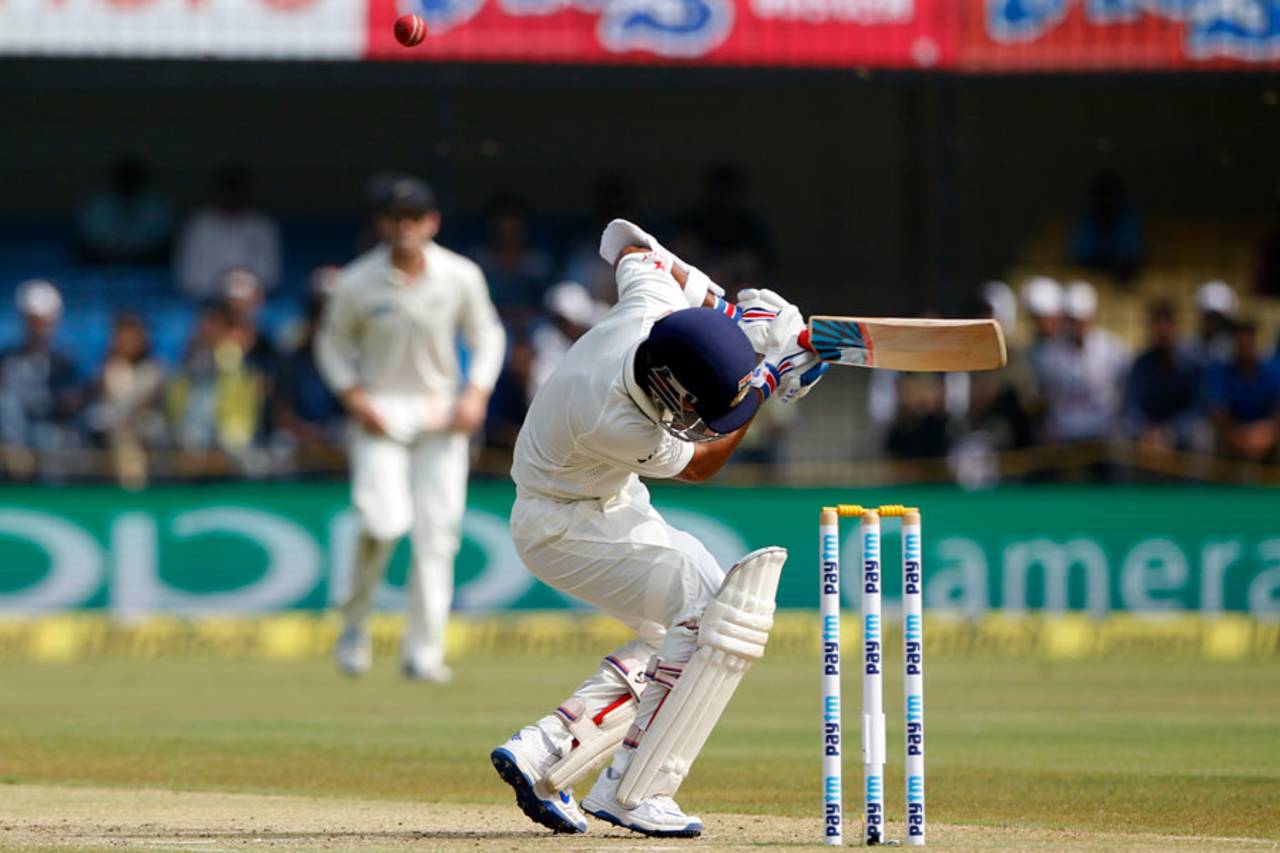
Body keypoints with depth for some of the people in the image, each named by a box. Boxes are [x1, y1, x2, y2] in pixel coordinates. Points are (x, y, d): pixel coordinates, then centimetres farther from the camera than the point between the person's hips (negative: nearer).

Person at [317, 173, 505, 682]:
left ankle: (423, 651, 3)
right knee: (384, 519, -20)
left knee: (437, 533, -4)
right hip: (380, 411, -2)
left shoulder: (461, 277, -4)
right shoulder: (356, 283, -7)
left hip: (441, 413, 2)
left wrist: (476, 392, -5)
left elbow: (486, 334, 10)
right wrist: (355, 398, -8)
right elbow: (332, 345, 6)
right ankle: (355, 623, 3)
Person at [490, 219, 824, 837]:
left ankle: (544, 752, 7)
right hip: (562, 525, -10)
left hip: (612, 502, 10)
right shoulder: (612, 420, -38)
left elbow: (628, 245, 5)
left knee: (674, 633, 9)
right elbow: (699, 464, -18)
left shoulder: (651, 302, -22)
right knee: (711, 612, -21)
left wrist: (720, 304, 1)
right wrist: (767, 383, -16)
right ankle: (631, 791, -18)